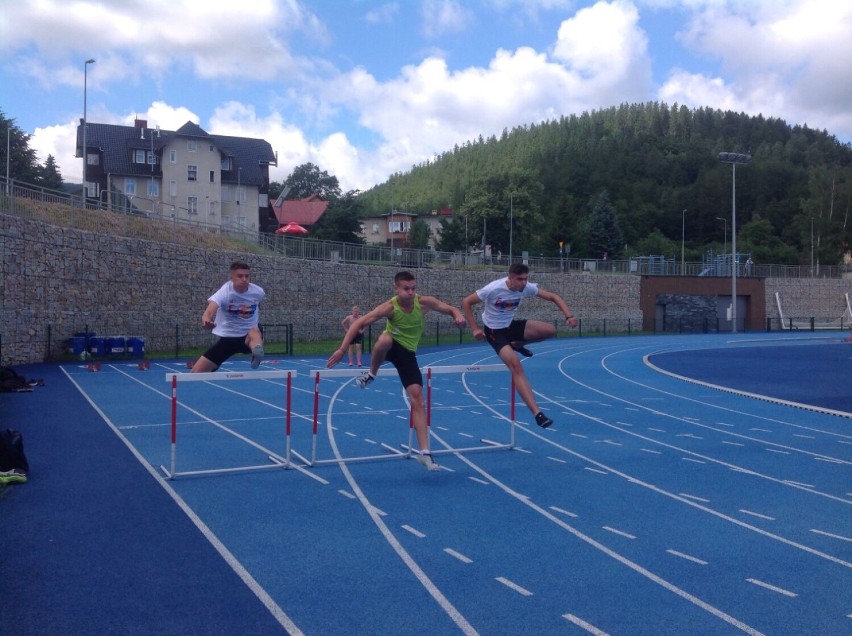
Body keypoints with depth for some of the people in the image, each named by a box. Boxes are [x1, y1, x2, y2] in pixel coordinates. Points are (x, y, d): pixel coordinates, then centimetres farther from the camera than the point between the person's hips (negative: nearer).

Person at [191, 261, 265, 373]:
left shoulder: (258, 292, -11)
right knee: (196, 372, -4)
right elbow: (209, 311, -42)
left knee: (254, 332, -40)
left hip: (248, 337, 0)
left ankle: (257, 352, -72)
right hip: (227, 338, 1)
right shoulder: (225, 292, -21)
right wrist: (206, 320, -63)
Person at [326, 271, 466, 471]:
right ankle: (371, 374, -12)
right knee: (385, 339, -41)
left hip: (408, 352, 2)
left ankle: (424, 452, -6)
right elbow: (358, 323, -26)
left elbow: (451, 309, -4)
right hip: (390, 346, -2)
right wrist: (342, 349, -35)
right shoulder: (390, 307, -23)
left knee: (417, 398, -11)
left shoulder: (424, 302, -15)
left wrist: (458, 316, -29)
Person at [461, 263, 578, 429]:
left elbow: (553, 297, -6)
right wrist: (475, 329, -21)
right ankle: (537, 414, -27)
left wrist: (568, 316, -20)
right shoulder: (494, 289, -27)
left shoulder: (527, 287, -14)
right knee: (516, 366, -24)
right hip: (494, 331, -6)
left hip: (512, 325, 6)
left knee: (550, 330, -11)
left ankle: (517, 345, 18)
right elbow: (466, 303, -18)